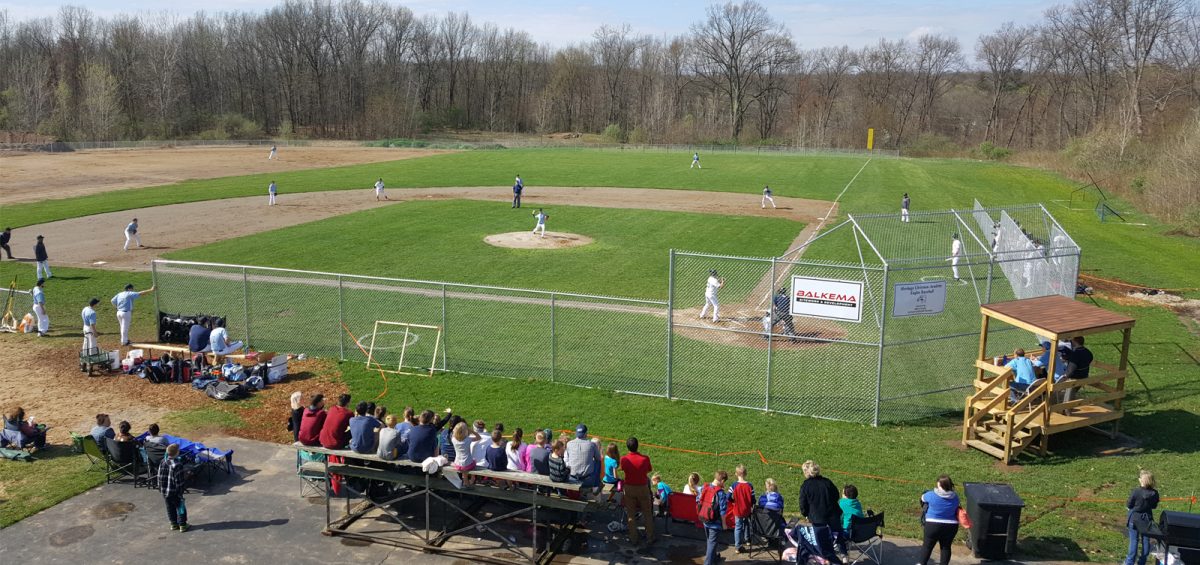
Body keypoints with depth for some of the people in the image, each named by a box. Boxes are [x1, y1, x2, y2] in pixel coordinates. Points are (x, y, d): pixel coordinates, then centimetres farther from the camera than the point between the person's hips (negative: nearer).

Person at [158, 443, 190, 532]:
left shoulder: (163, 462, -1)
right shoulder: (177, 464, -23)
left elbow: (160, 477, 8)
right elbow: (179, 480, -21)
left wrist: (160, 487, 19)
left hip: (165, 492, 7)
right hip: (174, 492, -7)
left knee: (170, 508, 18)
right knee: (180, 507, 7)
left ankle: (173, 524, 28)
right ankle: (182, 525, 13)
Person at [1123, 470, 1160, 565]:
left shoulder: (1135, 492, -21)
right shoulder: (1154, 493, -10)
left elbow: (1129, 506, -11)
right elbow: (1154, 506, 4)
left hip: (1135, 519, -3)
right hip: (1147, 519, 3)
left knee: (1134, 541, 5)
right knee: (1146, 541, 13)